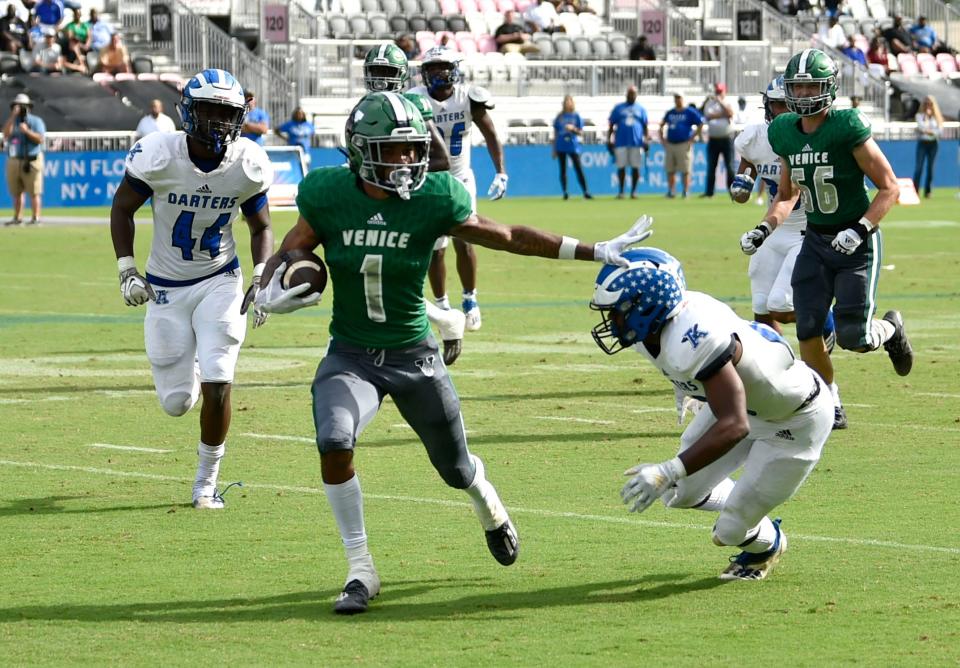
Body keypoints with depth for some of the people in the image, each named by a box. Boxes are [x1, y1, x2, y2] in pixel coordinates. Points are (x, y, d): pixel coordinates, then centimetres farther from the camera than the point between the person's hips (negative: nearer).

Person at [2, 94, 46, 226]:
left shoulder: (36, 121, 1)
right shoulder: (12, 121, 12)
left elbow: (40, 139, -10)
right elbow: (6, 134, -8)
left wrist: (27, 131, -22)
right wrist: (13, 116, -13)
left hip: (32, 160, -4)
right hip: (14, 161, 4)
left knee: (34, 191, -8)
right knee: (16, 191, 8)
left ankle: (36, 218, -7)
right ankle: (16, 218, 14)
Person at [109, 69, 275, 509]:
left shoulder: (248, 165, -13)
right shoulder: (157, 155, -19)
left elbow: (261, 228, 4)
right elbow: (122, 208, -3)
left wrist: (261, 280, -10)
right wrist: (126, 271, -9)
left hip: (220, 283, 0)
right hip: (166, 288, 0)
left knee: (216, 385, -14)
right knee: (177, 403, 3)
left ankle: (207, 482, 5)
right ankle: (186, 372, 43)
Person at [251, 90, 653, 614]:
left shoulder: (434, 200, -14)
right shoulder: (328, 197, -11)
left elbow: (509, 238, -4)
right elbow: (288, 255, 3)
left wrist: (598, 253, -3)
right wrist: (271, 295, -20)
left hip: (414, 357, 0)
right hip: (351, 355, 0)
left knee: (456, 468, 13)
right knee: (334, 443, -27)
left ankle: (489, 509, 53)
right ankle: (360, 570, -11)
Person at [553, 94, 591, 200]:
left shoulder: (576, 116, 4)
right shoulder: (559, 117, 8)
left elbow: (580, 132, 3)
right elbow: (555, 134, 11)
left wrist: (573, 128, -18)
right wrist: (554, 149, 9)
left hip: (573, 146, -2)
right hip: (561, 147, 2)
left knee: (579, 169, -7)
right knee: (563, 170, 2)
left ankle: (585, 192, -8)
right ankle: (565, 193, 6)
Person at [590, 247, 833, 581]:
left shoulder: (697, 340, -41)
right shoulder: (649, 331, -13)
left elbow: (734, 426, -45)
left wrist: (668, 472, -49)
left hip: (795, 421, -8)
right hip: (742, 401, 8)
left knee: (732, 530, -2)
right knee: (682, 493, 8)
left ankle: (767, 544, 32)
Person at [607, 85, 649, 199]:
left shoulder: (641, 109, 12)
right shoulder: (618, 108, 10)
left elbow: (645, 126, 10)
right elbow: (611, 125, 9)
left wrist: (645, 139, -2)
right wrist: (609, 140, 1)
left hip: (636, 143, 0)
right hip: (621, 142, 0)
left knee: (635, 167, -1)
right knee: (621, 167, -1)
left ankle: (633, 191, 6)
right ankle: (621, 191, 7)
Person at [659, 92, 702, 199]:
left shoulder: (690, 112, -2)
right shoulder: (670, 113, 15)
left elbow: (701, 124, -5)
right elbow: (662, 125, 27)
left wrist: (692, 137, -10)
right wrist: (662, 137, 14)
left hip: (684, 145, -6)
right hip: (670, 145, 6)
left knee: (685, 170, -6)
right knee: (670, 170, 6)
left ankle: (686, 191, -3)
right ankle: (671, 191, 13)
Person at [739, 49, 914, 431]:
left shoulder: (847, 128, -17)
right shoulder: (786, 133, 2)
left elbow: (890, 188, -13)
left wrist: (860, 230, -24)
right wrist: (764, 229, 1)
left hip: (856, 242, -5)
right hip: (815, 241, 5)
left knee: (852, 336, -8)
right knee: (808, 333, -3)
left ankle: (890, 329, 28)